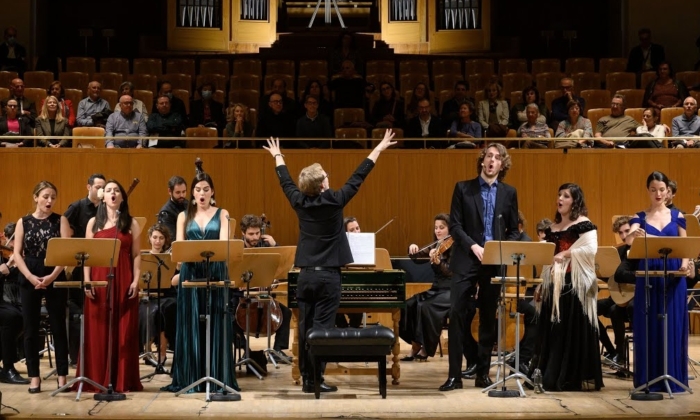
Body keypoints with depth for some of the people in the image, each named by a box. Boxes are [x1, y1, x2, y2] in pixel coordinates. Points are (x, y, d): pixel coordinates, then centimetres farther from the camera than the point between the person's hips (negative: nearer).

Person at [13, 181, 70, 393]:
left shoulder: (60, 220, 2)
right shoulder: (23, 222, 6)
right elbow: (17, 253, 0)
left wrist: (52, 276, -18)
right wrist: (30, 277, -14)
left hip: (55, 278, -1)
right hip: (29, 279, 1)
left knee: (58, 327, 1)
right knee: (31, 328, 3)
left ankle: (62, 375, 7)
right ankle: (34, 376, 10)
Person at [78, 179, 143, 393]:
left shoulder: (131, 223, 6)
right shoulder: (94, 222, 9)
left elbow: (136, 255, 4)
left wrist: (136, 281, -6)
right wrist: (87, 280, -3)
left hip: (123, 281, -1)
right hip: (99, 280, 1)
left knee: (124, 331, 0)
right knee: (97, 330, 1)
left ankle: (123, 381, 4)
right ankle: (96, 380, 6)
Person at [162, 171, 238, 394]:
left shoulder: (222, 214, 8)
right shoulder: (184, 216, 11)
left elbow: (224, 242, -7)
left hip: (216, 272, -1)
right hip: (191, 273, 1)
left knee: (216, 325, -2)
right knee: (191, 325, 1)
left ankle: (218, 377, 2)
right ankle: (191, 378, 5)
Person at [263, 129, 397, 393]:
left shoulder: (300, 202, -1)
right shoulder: (334, 201, -10)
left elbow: (285, 182, 17)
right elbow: (358, 177, -2)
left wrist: (278, 157, 36)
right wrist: (379, 149, 7)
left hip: (306, 274, 4)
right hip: (328, 275, -4)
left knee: (305, 327, 7)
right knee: (322, 328, -4)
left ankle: (307, 377, 10)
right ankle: (315, 379, -5)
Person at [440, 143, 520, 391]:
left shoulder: (509, 193, 9)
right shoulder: (463, 188, 3)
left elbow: (513, 230, 11)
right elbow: (455, 225, -2)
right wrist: (473, 246, -15)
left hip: (495, 262, 2)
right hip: (466, 260, -2)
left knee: (489, 318, 6)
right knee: (457, 313, -9)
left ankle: (483, 373, 14)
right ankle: (454, 374, -5)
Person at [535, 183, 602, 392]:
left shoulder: (584, 225, -4)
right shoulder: (552, 229, 17)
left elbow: (591, 250, -18)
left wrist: (566, 254, -16)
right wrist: (541, 287, 16)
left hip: (575, 284, -7)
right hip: (554, 284, 7)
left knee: (573, 329, -5)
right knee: (552, 330, 6)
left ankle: (574, 377, -1)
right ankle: (553, 377, 10)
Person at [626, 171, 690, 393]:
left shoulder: (677, 216, 7)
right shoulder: (639, 217, 3)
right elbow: (629, 240, -15)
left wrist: (685, 264, -14)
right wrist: (635, 235, -39)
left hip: (673, 277, 1)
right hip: (648, 276, -1)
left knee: (673, 326, 2)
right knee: (648, 326, 1)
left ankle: (673, 378, 9)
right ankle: (649, 379, 7)